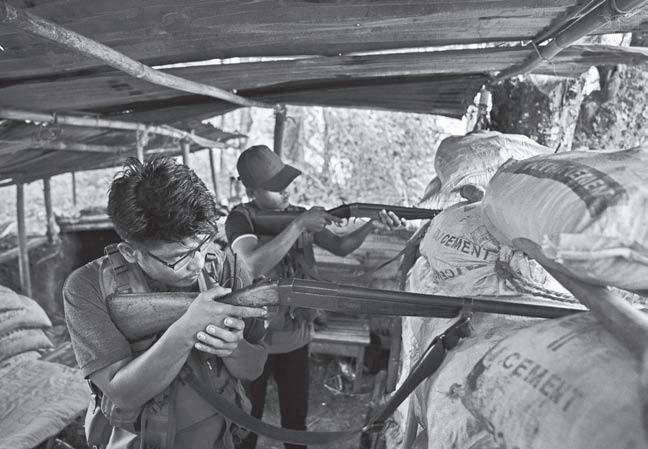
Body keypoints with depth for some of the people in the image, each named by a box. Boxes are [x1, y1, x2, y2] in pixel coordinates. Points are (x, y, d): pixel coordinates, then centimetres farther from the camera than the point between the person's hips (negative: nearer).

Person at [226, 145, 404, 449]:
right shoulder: (240, 218, -15)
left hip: (296, 340, 4)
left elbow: (340, 247, 4)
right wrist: (299, 226, -32)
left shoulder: (298, 215, 0)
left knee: (296, 416, 19)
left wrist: (370, 226, -14)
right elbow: (254, 266, -31)